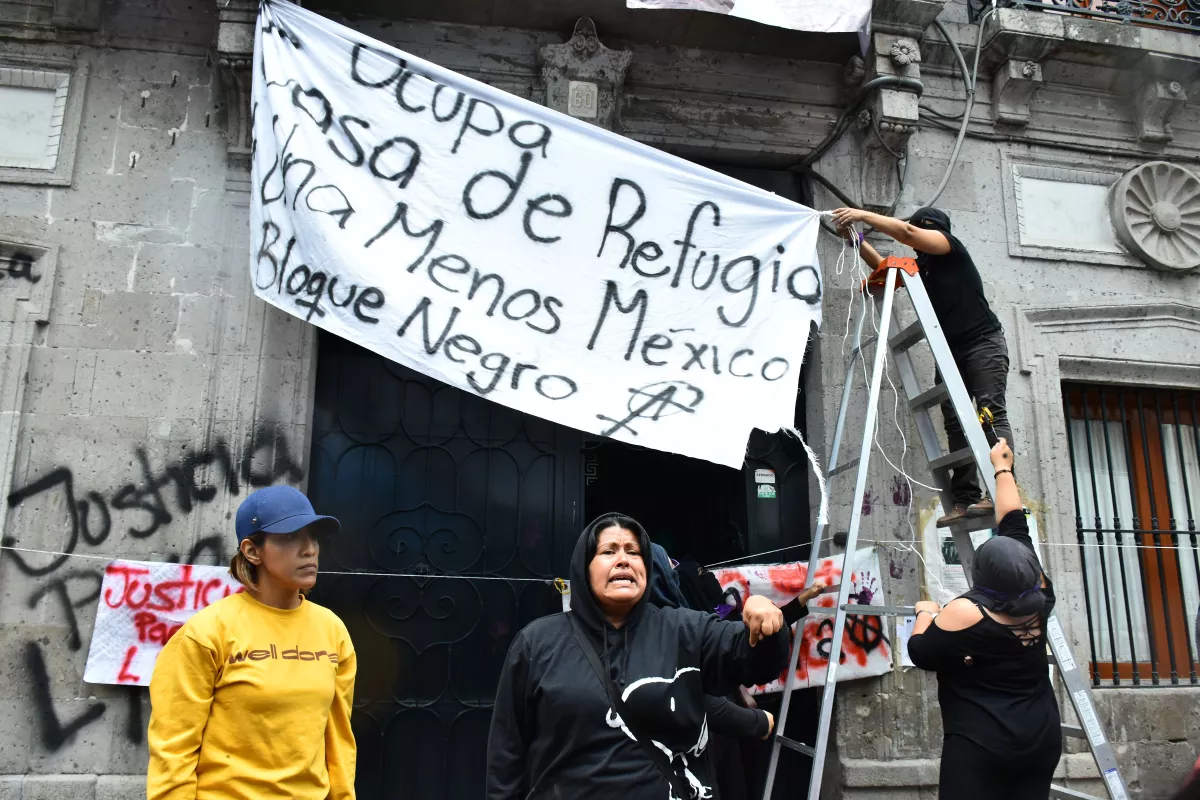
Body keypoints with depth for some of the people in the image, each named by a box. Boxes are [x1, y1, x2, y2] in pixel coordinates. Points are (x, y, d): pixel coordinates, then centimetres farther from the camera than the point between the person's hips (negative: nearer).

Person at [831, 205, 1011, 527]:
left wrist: (863, 215, -12)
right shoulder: (921, 266, 19)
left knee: (991, 412, -18)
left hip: (983, 343, -7)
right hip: (950, 352, 7)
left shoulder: (951, 249, 0)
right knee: (955, 424, -4)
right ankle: (966, 499, -11)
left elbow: (907, 232, -14)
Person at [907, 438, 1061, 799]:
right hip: (1042, 738, 6)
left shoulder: (965, 612, -17)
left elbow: (920, 654, -6)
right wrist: (1002, 468, 21)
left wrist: (926, 613, 12)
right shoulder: (1037, 598, -1)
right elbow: (1014, 524, 8)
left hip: (979, 746, -6)